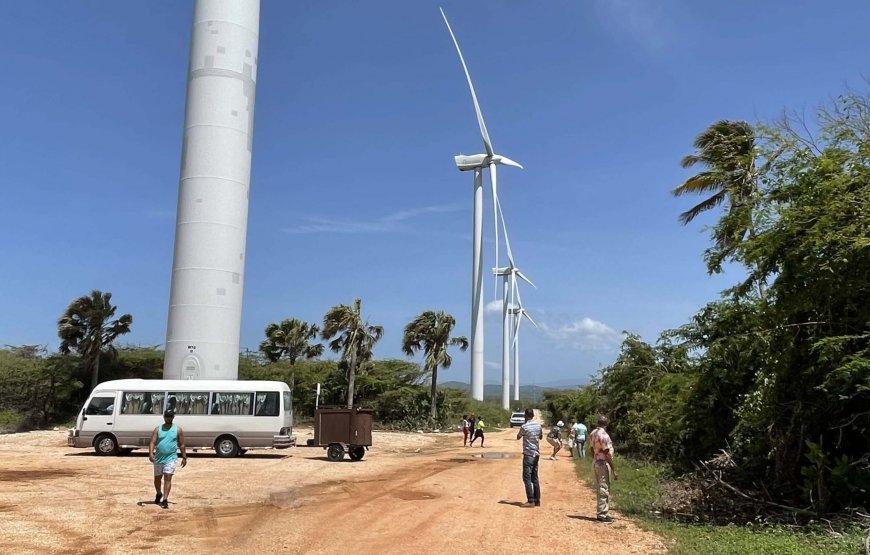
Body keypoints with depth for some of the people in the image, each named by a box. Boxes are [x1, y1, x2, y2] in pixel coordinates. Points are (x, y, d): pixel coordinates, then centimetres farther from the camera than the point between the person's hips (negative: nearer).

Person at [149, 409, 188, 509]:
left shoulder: (178, 430, 3)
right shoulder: (158, 429, 4)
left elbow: (181, 445, 7)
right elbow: (152, 442, -5)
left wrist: (184, 457, 4)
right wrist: (151, 453, -21)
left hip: (170, 458, -2)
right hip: (158, 458, 2)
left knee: (168, 478, -13)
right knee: (157, 478, 15)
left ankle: (165, 500, -14)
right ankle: (159, 494, 40)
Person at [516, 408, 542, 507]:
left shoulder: (524, 427, -15)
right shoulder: (538, 426, 4)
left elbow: (518, 437, 2)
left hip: (528, 454, -7)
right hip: (536, 454, 7)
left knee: (527, 478, -4)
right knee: (535, 478, 13)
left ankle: (531, 501, -8)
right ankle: (537, 500, 15)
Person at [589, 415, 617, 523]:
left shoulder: (593, 433, 8)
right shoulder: (603, 435, -20)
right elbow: (607, 453, -20)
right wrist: (614, 469, -15)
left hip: (596, 462, 9)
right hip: (604, 463, -9)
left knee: (601, 489, 17)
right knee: (604, 490, -3)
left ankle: (603, 513, 24)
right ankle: (602, 515, 0)